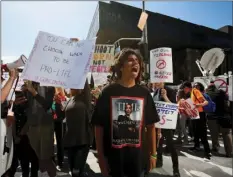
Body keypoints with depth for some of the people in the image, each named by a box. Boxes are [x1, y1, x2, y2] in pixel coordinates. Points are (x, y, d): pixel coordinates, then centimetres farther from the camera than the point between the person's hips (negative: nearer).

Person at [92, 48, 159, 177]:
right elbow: (98, 126, -5)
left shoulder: (144, 93, 1)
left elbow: (150, 126, 5)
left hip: (138, 156, 3)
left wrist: (153, 153, 5)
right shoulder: (108, 92, -7)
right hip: (114, 157, -2)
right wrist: (101, 156, -6)